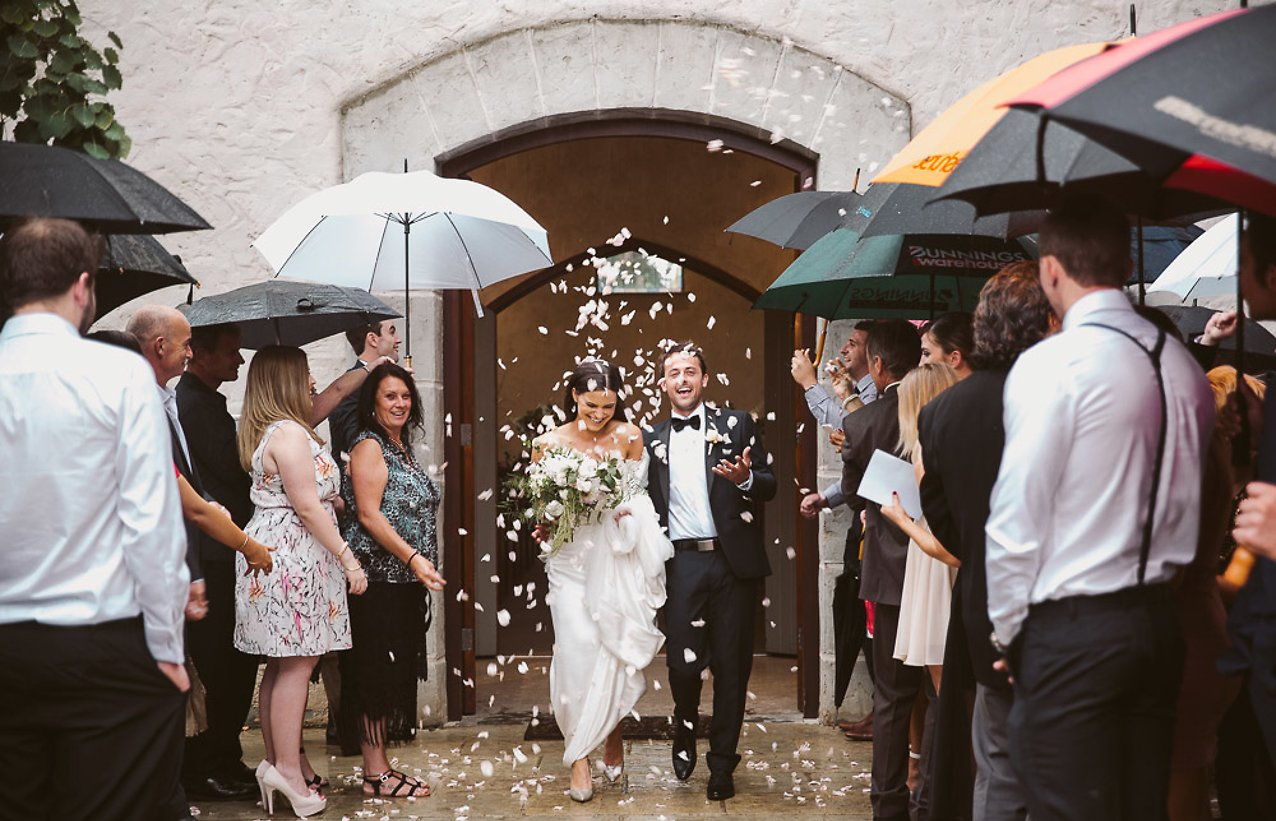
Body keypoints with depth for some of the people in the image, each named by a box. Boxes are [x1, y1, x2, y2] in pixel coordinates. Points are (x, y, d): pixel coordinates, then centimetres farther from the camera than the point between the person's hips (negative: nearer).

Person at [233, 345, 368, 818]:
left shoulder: (269, 429, 15)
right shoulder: (290, 433, -16)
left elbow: (328, 397, 31)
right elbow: (308, 508, -19)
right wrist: (348, 559, -15)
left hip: (272, 551, 11)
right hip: (294, 556, -11)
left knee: (281, 665, 12)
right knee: (297, 664, -8)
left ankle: (278, 764, 17)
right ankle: (288, 769, -7)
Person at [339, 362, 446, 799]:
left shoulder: (401, 448, 18)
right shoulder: (369, 446, -9)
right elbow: (368, 515, -17)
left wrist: (421, 563, 19)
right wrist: (413, 557, -23)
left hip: (404, 581, 9)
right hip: (378, 578, -9)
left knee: (394, 672, 10)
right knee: (376, 670, -5)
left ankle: (380, 766, 16)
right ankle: (375, 773, -1)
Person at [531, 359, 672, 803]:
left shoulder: (628, 436, 3)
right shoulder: (549, 443, 1)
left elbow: (639, 495, 9)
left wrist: (626, 513, -11)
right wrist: (545, 526, -13)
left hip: (619, 559, 1)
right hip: (572, 559, -1)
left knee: (618, 649, 3)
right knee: (578, 650, -12)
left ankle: (613, 735, 26)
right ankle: (578, 755, -2)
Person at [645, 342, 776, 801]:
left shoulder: (736, 425, 7)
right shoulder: (652, 440, 13)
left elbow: (768, 487, 2)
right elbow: (649, 505, 13)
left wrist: (745, 479, -19)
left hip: (731, 560, -1)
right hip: (681, 563, 1)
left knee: (731, 666, 3)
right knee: (683, 661, -5)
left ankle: (722, 764, 17)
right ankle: (685, 732, 27)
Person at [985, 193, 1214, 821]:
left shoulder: (1051, 365, -14)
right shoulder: (1182, 366, 7)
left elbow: (1017, 518, -14)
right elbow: (1185, 503, 13)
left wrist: (1007, 629, -2)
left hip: (1072, 630, -7)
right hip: (1159, 621, 7)